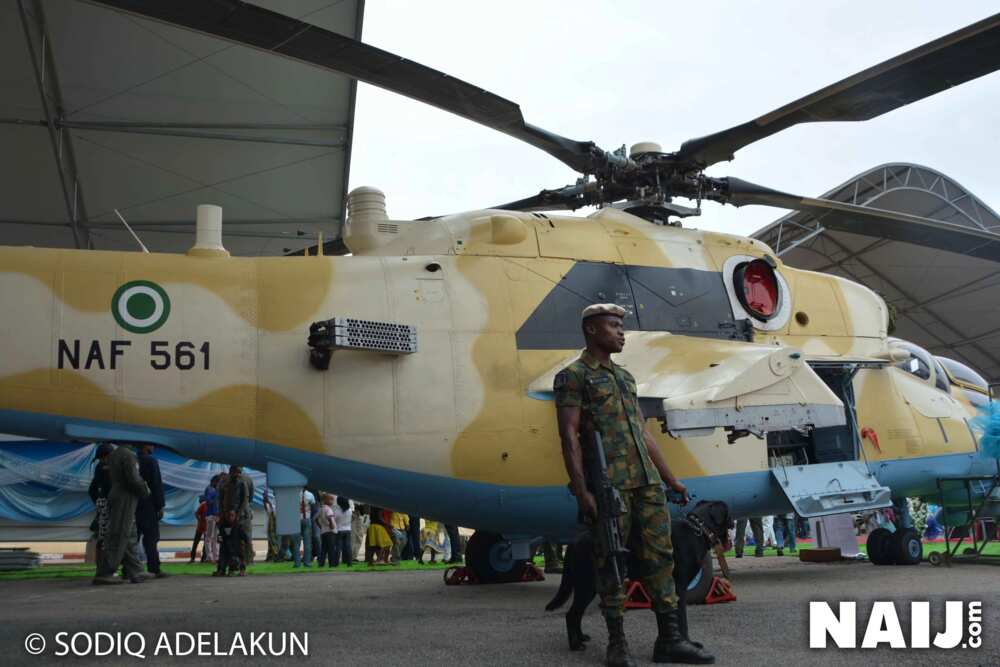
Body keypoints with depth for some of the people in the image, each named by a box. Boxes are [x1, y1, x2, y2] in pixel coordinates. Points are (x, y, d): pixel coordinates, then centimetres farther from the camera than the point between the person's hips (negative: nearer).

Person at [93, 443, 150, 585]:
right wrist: (145, 490, -1)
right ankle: (104, 573, -9)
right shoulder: (128, 455, -13)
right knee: (119, 537, -7)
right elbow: (133, 480, -19)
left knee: (130, 537, 9)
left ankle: (135, 573, 10)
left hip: (115, 497, 9)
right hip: (125, 500, -9)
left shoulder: (113, 455, 14)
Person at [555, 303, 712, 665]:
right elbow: (569, 435, -10)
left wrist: (670, 479, 20)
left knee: (660, 555, 5)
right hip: (608, 484, -7)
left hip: (647, 482, 7)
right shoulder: (572, 376, -1)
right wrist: (581, 491, -18)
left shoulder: (625, 377, 22)